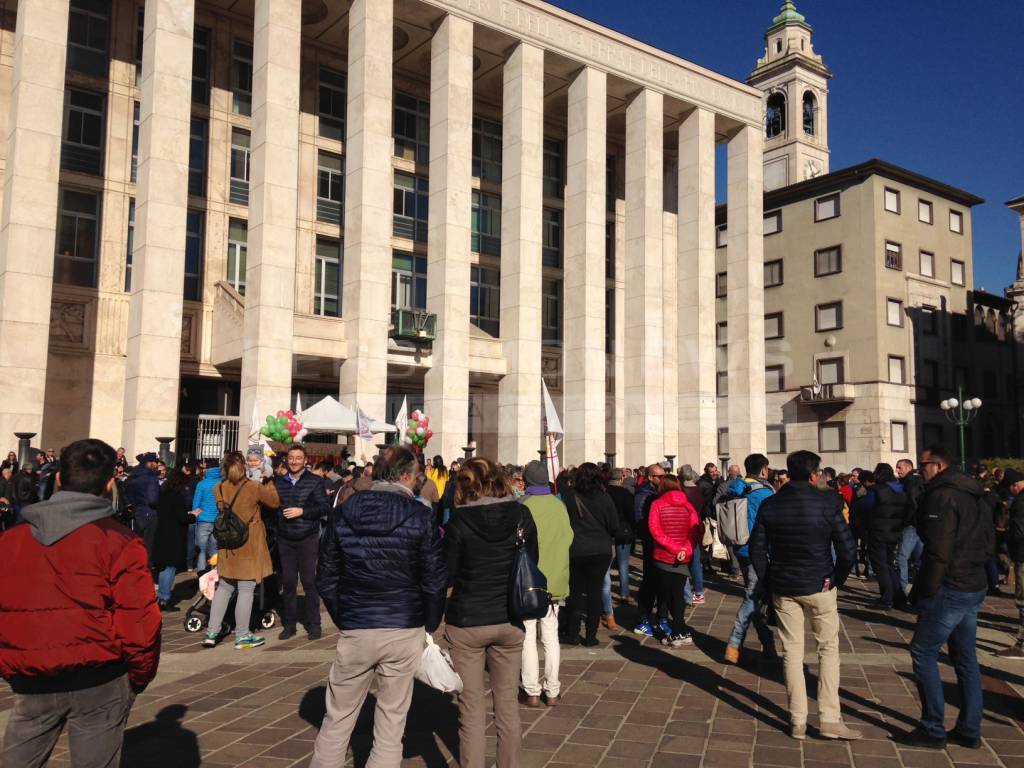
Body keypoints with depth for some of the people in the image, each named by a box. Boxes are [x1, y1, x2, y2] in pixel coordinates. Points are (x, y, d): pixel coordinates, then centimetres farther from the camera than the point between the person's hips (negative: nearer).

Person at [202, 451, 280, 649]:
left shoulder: (219, 489, -2)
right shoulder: (254, 487, -14)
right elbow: (275, 502, -1)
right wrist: (269, 483, 11)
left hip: (227, 545, 5)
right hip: (250, 546, -5)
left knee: (224, 588, 16)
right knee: (246, 590, 2)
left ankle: (211, 632, 18)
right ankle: (242, 636, 8)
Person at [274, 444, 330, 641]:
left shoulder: (315, 481, 0)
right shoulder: (279, 482, 10)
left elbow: (324, 507, -6)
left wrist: (302, 511, -15)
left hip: (308, 539, -3)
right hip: (285, 540, 3)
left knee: (310, 582, 0)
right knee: (288, 583, 6)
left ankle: (313, 624, 10)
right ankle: (289, 625, 17)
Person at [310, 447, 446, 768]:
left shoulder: (342, 513, 1)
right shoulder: (421, 516, -7)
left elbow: (326, 578, 5)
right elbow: (435, 581, -6)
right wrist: (429, 626, 8)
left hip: (355, 631, 2)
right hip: (404, 631, -1)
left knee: (337, 719, 14)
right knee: (391, 722, 9)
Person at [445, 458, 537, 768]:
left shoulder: (459, 521, -13)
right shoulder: (522, 515, -4)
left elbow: (447, 576, -6)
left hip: (467, 622, -3)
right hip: (510, 620, 3)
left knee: (471, 707, 7)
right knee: (508, 703, 16)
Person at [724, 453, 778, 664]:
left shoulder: (735, 491, 5)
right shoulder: (764, 493, -17)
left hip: (741, 550, 8)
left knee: (754, 597, 15)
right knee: (752, 599, -1)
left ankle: (768, 645, 25)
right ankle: (734, 647, -1)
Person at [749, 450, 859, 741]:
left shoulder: (769, 505, -2)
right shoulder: (828, 503, -11)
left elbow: (756, 550, 1)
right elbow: (847, 550, -12)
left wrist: (768, 582, 9)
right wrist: (837, 579, 2)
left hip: (782, 588, 3)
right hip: (819, 586, -2)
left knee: (791, 652, 9)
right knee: (828, 649, 11)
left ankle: (798, 721, 14)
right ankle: (829, 719, 10)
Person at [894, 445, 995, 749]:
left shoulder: (941, 497, -16)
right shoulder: (974, 496, 14)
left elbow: (938, 551, -22)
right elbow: (989, 544, 20)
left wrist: (923, 592, -16)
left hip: (949, 590, -9)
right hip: (975, 588, 9)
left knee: (923, 655, -1)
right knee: (966, 658, 14)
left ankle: (932, 730, 3)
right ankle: (969, 730, 20)